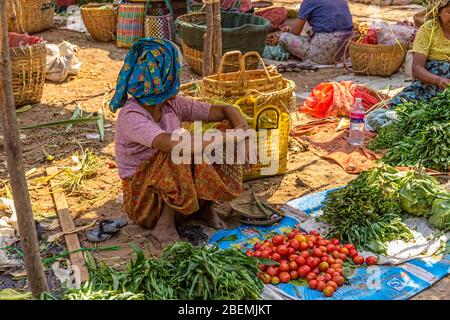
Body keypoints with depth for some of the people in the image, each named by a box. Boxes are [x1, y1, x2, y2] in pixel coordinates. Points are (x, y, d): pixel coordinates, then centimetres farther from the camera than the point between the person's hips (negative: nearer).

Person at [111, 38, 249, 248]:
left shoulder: (173, 105, -3)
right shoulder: (132, 116, -24)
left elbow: (225, 111, -1)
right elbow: (172, 144, -41)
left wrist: (241, 127, -22)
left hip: (174, 192, 6)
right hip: (143, 199, -6)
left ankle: (201, 205, 4)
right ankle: (164, 226, -19)